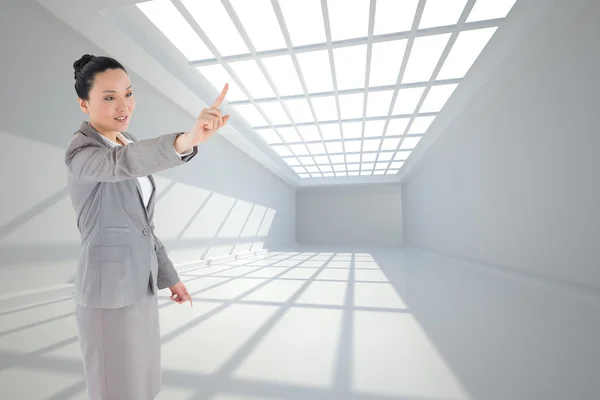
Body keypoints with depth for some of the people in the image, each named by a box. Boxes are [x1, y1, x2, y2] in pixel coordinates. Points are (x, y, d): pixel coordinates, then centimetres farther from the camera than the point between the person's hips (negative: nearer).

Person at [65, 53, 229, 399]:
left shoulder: (128, 145, 9)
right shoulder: (80, 155, -16)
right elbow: (122, 163, -43)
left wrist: (169, 275, 12)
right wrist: (188, 140, -61)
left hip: (140, 286, 8)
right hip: (108, 293, -8)